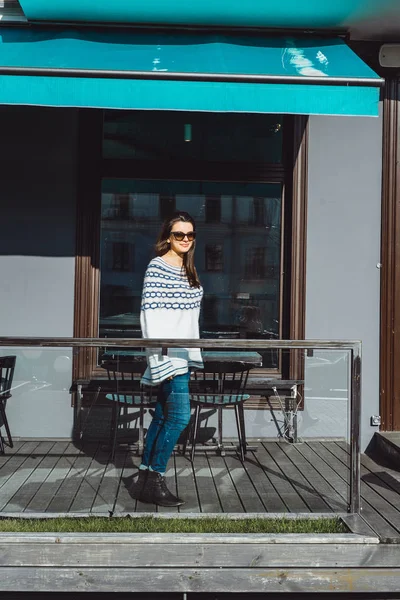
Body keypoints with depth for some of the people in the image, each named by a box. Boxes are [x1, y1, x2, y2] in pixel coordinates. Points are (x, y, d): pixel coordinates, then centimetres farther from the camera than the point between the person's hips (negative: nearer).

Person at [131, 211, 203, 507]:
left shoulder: (188, 270, 17)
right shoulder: (157, 266, -8)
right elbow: (150, 314, -14)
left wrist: (191, 355, 17)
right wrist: (161, 358, -19)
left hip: (183, 354, 8)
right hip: (167, 355, -8)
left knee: (163, 416, 10)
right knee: (179, 415, -11)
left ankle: (144, 480, 17)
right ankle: (155, 480, -1)